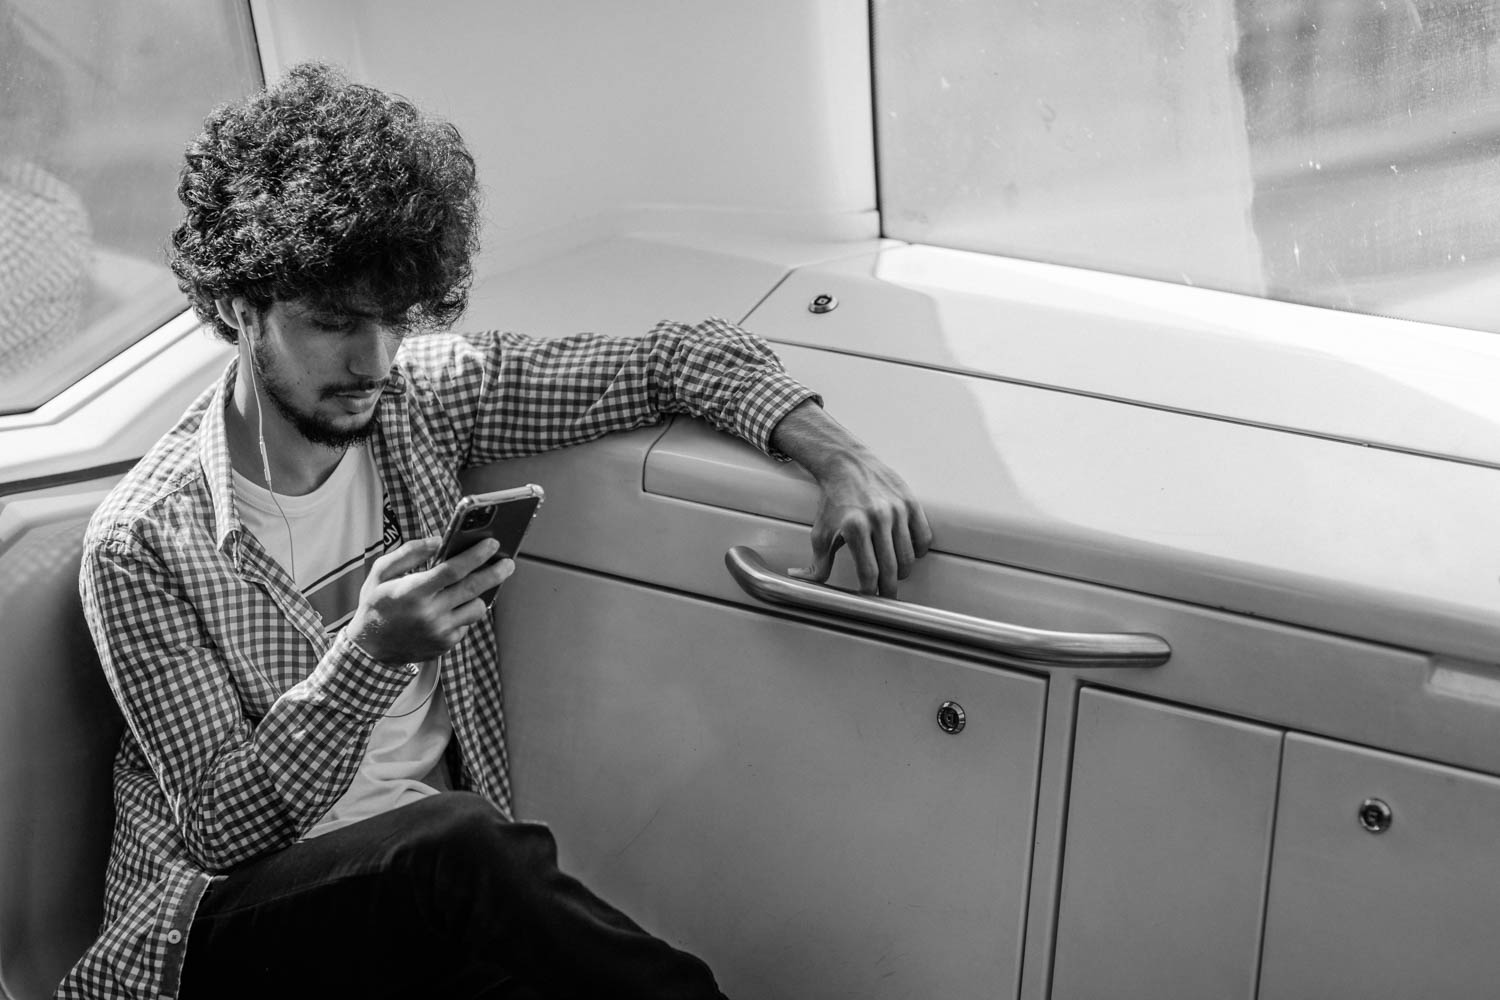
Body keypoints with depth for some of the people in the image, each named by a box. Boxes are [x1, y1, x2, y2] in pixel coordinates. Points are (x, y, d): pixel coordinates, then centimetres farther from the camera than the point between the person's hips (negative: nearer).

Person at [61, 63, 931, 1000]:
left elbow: (674, 358, 6)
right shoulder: (143, 543, -13)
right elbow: (219, 829, -13)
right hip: (228, 916, -4)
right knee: (454, 841, -34)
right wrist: (368, 657, -29)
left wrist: (835, 454, -12)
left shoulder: (427, 394, 1)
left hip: (439, 883, 4)